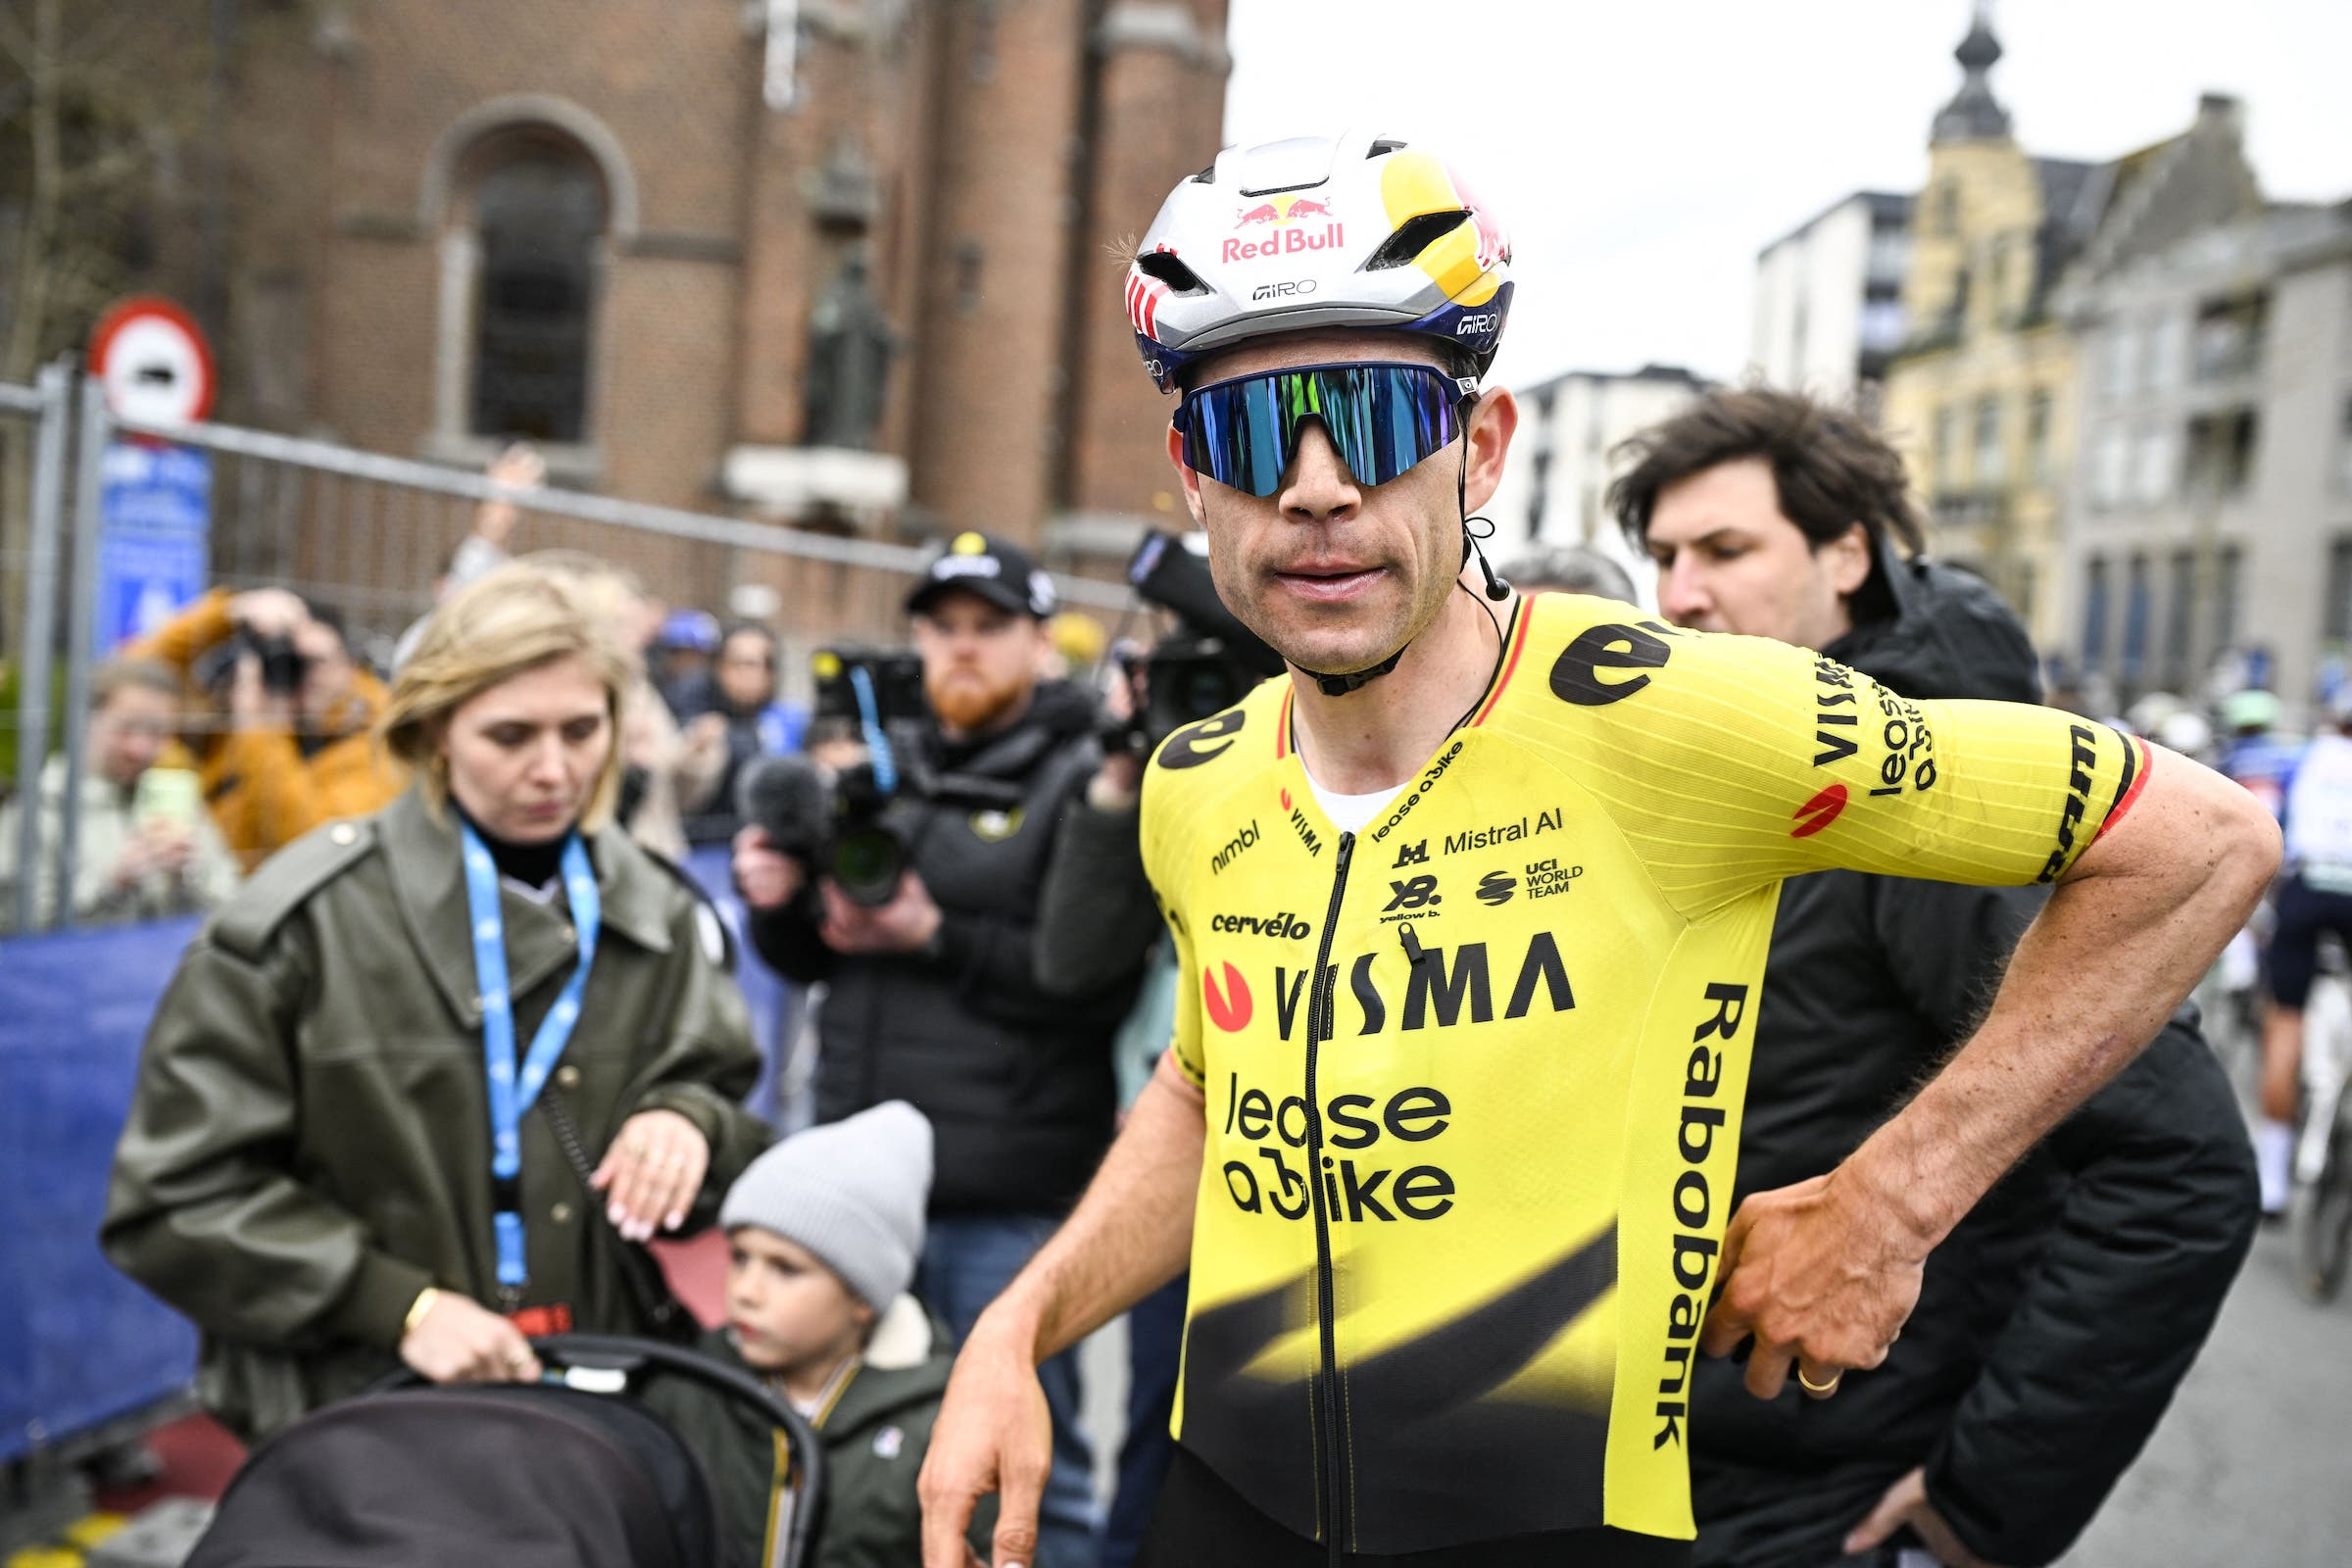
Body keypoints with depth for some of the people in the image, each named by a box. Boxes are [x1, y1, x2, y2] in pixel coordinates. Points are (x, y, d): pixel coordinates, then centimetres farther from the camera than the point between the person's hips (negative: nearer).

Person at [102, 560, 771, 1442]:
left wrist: (690, 1120, -13)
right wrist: (399, 1307, -16)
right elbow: (178, 1195, -8)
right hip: (353, 1412, -3)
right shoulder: (304, 920, -8)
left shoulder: (656, 916, 4)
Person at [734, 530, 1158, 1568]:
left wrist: (933, 938, -20)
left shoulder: (1081, 784, -6)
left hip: (1009, 1202, -6)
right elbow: (811, 957, 17)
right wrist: (778, 901, -3)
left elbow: (1096, 985, -17)